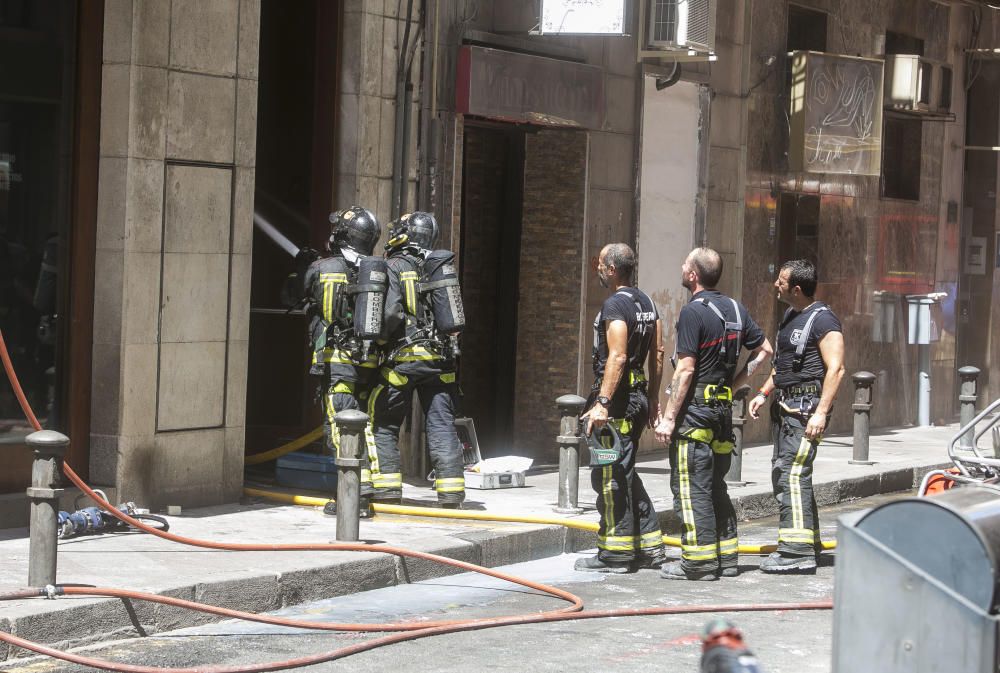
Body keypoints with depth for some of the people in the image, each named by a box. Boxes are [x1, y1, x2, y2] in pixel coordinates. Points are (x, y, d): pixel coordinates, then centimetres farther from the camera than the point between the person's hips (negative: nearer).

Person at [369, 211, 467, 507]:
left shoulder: (394, 267, -7)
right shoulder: (438, 265, 12)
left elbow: (391, 314, -17)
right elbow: (449, 313, 13)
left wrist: (377, 341, -2)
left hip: (405, 359, -5)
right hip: (441, 360, 5)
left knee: (384, 424, 6)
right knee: (442, 425, 4)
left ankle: (388, 492, 3)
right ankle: (451, 495, -2)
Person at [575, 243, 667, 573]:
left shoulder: (615, 305, -15)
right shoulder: (646, 302, 14)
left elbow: (617, 357, -23)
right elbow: (657, 353, 17)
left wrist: (602, 403, -25)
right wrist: (653, 398, 22)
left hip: (616, 400, -10)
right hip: (638, 395, 10)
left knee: (609, 476, -4)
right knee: (625, 474, 17)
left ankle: (616, 554, -1)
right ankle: (649, 546, 19)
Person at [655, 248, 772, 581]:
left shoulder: (693, 312, -14)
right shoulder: (735, 309, 10)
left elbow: (686, 369, -18)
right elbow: (765, 349, 16)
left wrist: (669, 417, -15)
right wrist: (735, 382, 14)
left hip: (695, 406, -8)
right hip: (723, 405, 8)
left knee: (690, 485, -4)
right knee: (715, 484, 15)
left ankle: (699, 560, -5)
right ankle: (727, 556, 16)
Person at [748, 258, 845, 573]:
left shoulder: (822, 320, -14)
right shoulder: (790, 316, 17)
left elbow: (835, 369, -20)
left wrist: (821, 413, -26)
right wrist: (764, 393, 20)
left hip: (807, 405, -10)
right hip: (786, 405, 10)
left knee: (793, 473, -16)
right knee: (783, 473, 14)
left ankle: (798, 552, -18)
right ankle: (808, 541, 24)